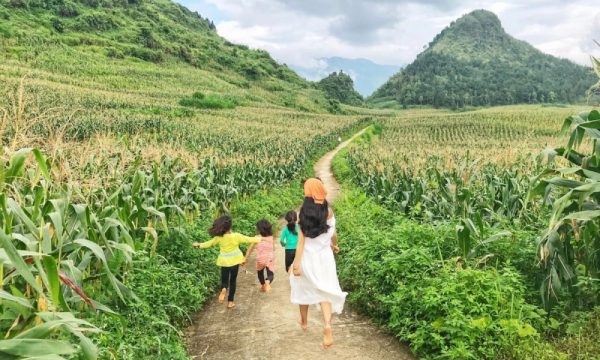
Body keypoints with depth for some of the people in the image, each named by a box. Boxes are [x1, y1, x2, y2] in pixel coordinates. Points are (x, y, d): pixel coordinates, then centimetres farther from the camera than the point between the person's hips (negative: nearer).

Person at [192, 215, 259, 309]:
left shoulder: (219, 238, -11)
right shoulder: (236, 236, -17)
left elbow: (209, 243, 2)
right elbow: (248, 239, -8)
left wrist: (199, 245, 19)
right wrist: (258, 239, 8)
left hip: (224, 262, 1)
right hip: (234, 261, -1)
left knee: (224, 280, 15)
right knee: (233, 281, 14)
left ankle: (224, 289, -19)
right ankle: (230, 301, 15)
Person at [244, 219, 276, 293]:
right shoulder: (271, 238, 1)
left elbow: (250, 249, -1)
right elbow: (273, 249, 10)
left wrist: (245, 259, 5)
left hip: (260, 259, 0)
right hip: (270, 259, 0)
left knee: (260, 272, 28)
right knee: (270, 275, 2)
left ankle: (263, 285, 44)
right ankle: (267, 282, -30)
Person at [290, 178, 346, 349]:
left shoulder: (304, 212, -10)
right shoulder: (329, 211, -6)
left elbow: (301, 239, -15)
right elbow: (333, 234, 7)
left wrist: (296, 263, -14)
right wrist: (335, 246, 29)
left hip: (307, 256, 0)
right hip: (324, 257, 0)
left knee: (304, 288, 20)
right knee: (325, 292, 5)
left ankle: (304, 321, 39)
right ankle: (327, 325, -17)